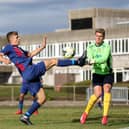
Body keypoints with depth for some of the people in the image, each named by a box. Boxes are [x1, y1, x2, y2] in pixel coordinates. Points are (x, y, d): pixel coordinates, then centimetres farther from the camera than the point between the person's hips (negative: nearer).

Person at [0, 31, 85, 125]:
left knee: (42, 98, 10)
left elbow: (30, 54, 36)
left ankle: (26, 116, 8)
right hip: (29, 71, -9)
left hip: (31, 77, 9)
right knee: (53, 61, -5)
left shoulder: (18, 48, 29)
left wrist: (42, 47, 31)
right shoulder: (9, 47, 4)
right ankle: (77, 62, 4)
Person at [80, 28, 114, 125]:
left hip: (108, 74, -2)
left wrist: (93, 61, -49)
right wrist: (88, 61, -44)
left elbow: (104, 58, -33)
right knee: (98, 94, -14)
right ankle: (86, 113, 7)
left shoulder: (107, 47, -15)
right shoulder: (90, 47, -2)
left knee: (107, 90, -25)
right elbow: (89, 58, -19)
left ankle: (105, 116, -27)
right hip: (97, 74, 2)